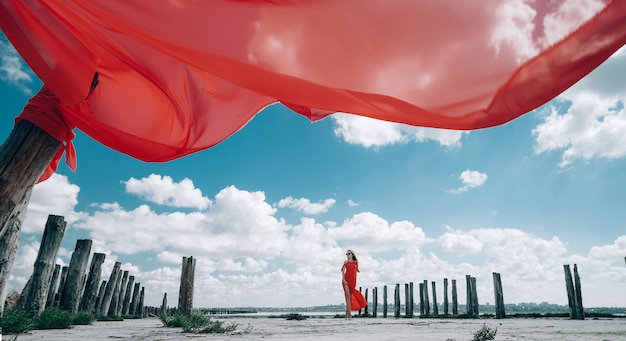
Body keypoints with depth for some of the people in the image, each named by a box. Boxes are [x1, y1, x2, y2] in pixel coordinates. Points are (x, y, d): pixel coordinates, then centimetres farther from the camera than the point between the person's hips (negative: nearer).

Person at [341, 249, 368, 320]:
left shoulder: (356, 262, 12)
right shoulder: (346, 262, 8)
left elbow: (356, 271, 13)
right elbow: (343, 271, 3)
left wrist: (355, 281, 8)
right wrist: (343, 279, -12)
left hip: (353, 281, 2)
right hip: (346, 280, -2)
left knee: (350, 297, 4)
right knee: (348, 296, -12)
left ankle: (346, 315, 12)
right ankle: (350, 314, -17)